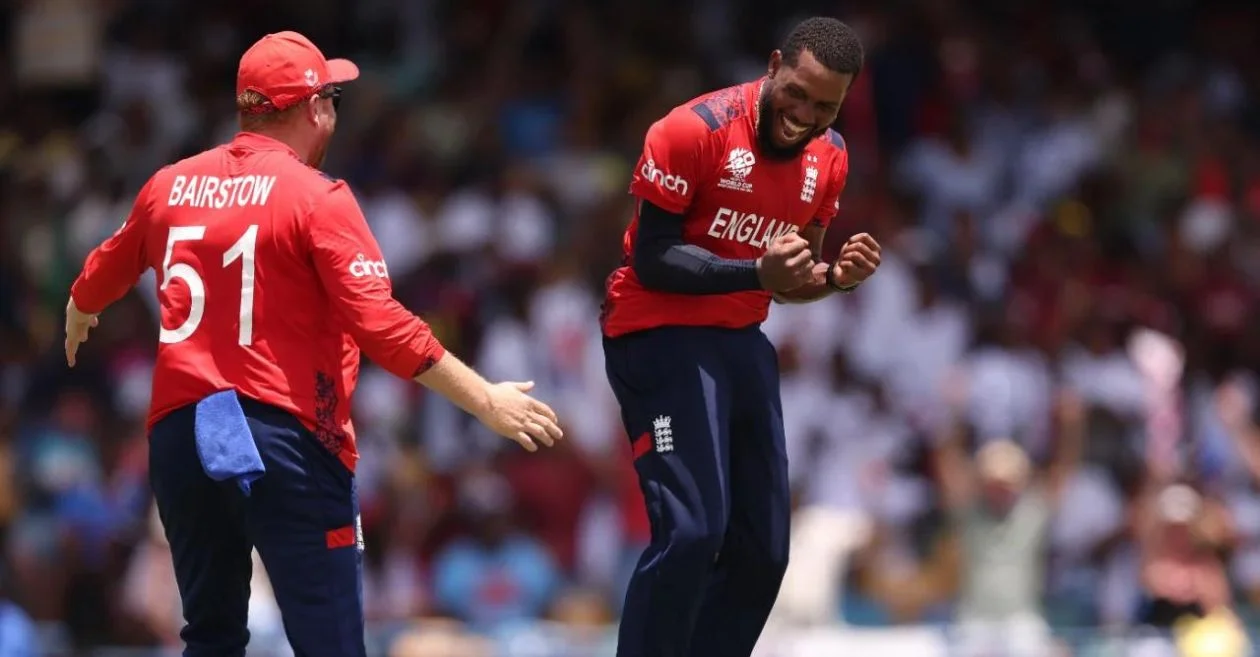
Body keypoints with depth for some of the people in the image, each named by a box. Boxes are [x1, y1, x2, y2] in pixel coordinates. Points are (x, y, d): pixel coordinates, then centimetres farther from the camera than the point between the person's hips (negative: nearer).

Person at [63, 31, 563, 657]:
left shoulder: (170, 186, 10)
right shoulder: (316, 198, -9)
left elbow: (100, 278, 27)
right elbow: (380, 324, -17)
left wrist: (77, 321, 50)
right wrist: (486, 400, -13)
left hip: (180, 436, 6)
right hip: (287, 440, -6)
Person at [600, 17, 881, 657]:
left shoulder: (828, 157, 4)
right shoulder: (692, 131, -18)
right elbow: (650, 259, -18)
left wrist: (835, 276, -7)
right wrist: (757, 273, -29)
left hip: (741, 341, 8)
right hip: (659, 334, -8)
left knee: (763, 552, 6)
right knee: (691, 532, -20)